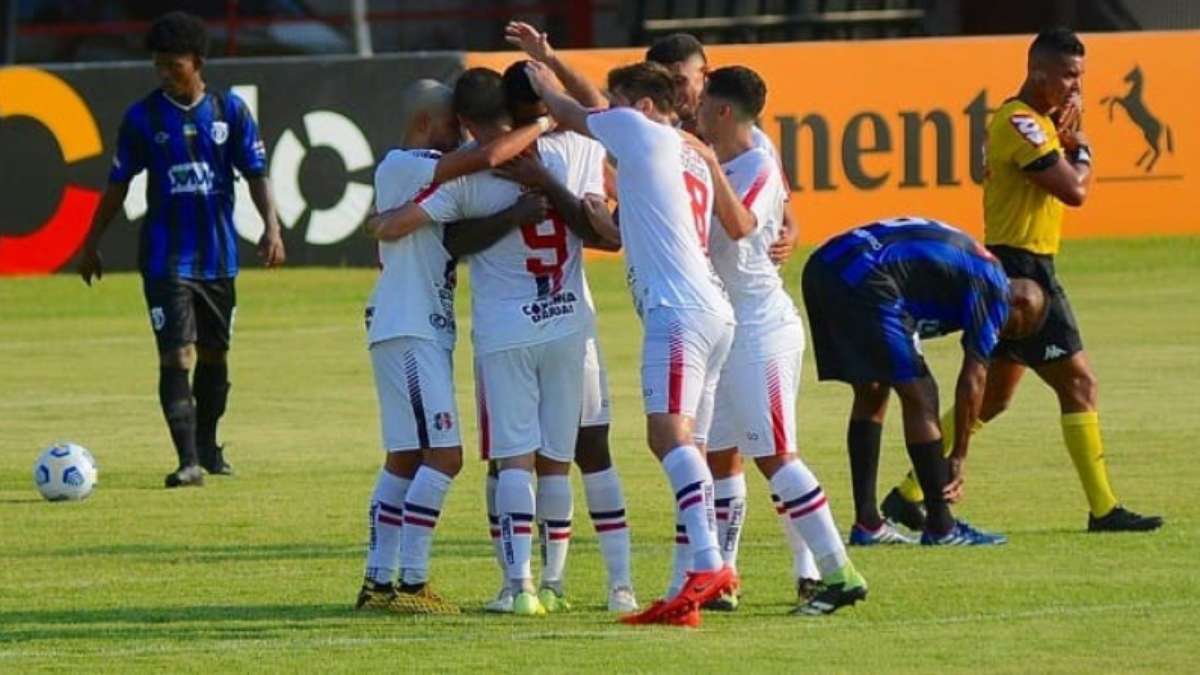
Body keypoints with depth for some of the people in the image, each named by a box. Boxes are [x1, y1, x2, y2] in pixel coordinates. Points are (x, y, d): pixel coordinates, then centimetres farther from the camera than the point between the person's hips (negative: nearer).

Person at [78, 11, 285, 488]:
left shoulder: (230, 111, 1)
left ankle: (207, 445, 33)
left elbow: (255, 173, 2)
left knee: (214, 354, 14)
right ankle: (188, 461, -18)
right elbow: (118, 185, 5)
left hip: (218, 256, 3)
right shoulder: (143, 117, -2)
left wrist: (271, 226, -12)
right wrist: (92, 244, 8)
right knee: (177, 355, -14)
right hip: (166, 259, -3)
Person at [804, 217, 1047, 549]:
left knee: (871, 393, 20)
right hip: (864, 281, -9)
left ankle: (865, 522, 21)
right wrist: (958, 458, 11)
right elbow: (972, 381, 3)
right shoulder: (994, 289, 5)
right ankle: (940, 527, 3)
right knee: (918, 395, -1)